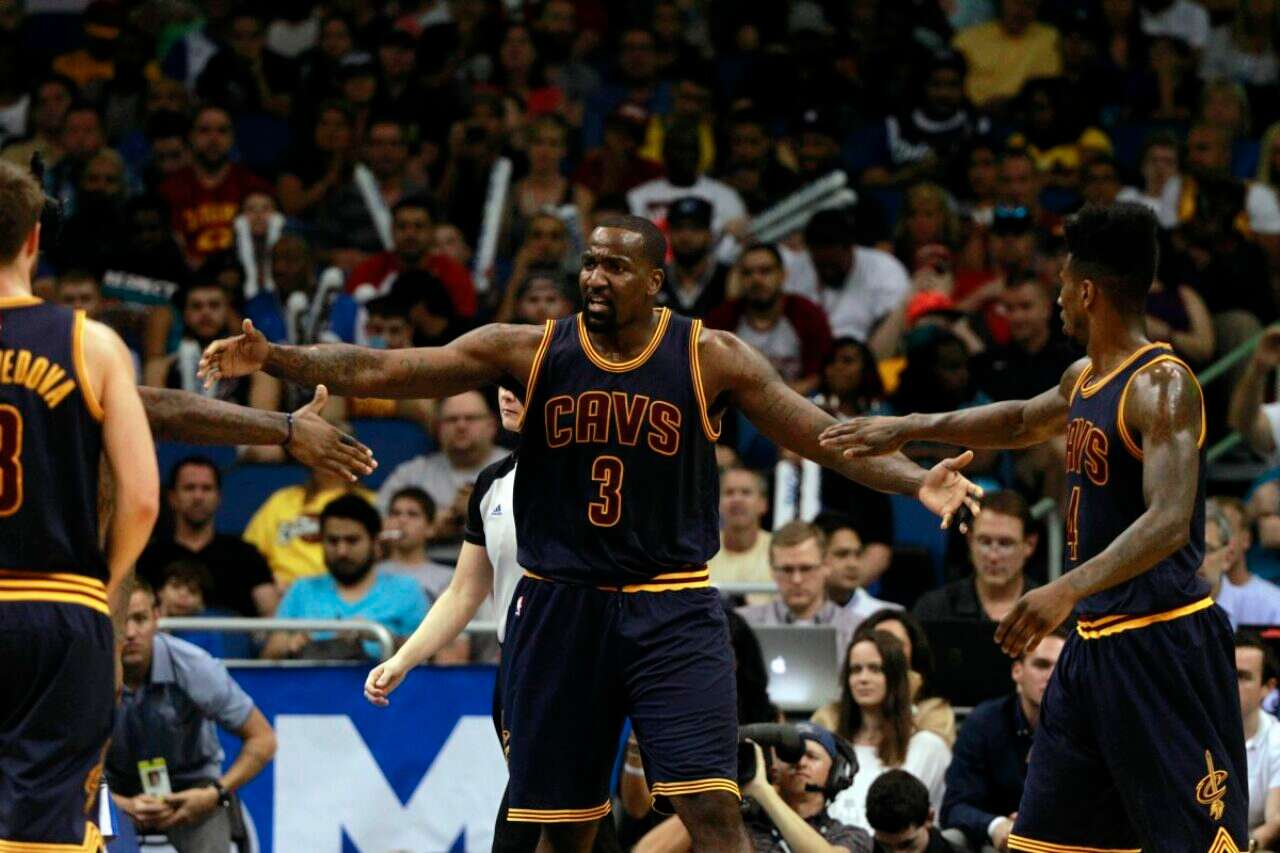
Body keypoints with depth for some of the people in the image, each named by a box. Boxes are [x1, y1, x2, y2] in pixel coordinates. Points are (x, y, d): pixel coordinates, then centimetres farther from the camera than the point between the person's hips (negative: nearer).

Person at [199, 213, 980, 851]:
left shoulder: (710, 359, -4)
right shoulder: (528, 352, -1)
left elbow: (822, 435, -7)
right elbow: (380, 371, -6)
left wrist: (915, 481, -24)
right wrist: (273, 358, -18)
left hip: (673, 609, -2)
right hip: (561, 604, 2)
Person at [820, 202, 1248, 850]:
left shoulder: (1161, 385, -17)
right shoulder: (1084, 379, 13)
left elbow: (1169, 523, -28)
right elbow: (1023, 421, 36)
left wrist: (1068, 589, -39)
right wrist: (908, 429, 35)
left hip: (1160, 643, -10)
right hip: (1094, 644, 10)